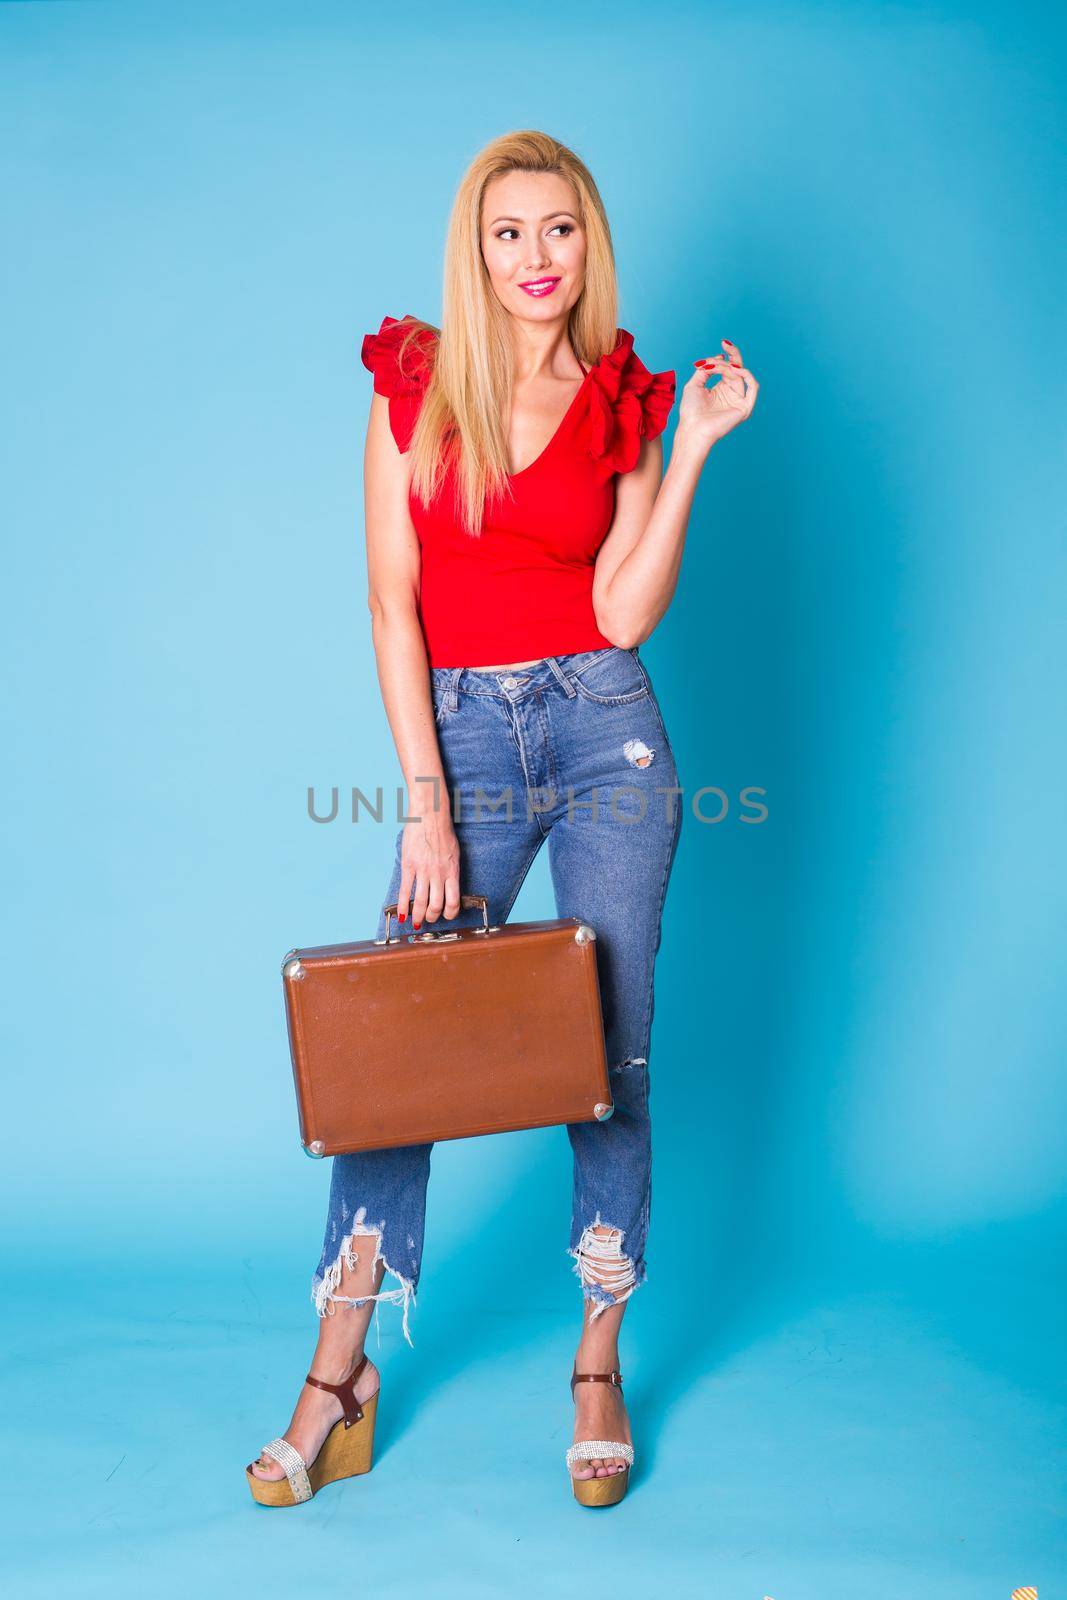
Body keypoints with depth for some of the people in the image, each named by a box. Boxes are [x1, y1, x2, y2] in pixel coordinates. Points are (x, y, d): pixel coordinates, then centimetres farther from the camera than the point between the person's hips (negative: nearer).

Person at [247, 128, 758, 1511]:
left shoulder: (623, 404, 5)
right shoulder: (410, 387, 3)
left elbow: (624, 615, -5)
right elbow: (393, 606, -3)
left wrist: (693, 450, -9)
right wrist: (426, 804, -9)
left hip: (604, 734, 1)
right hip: (458, 735, 0)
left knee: (612, 1059, 4)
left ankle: (598, 1368, 19)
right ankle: (338, 1371, 14)